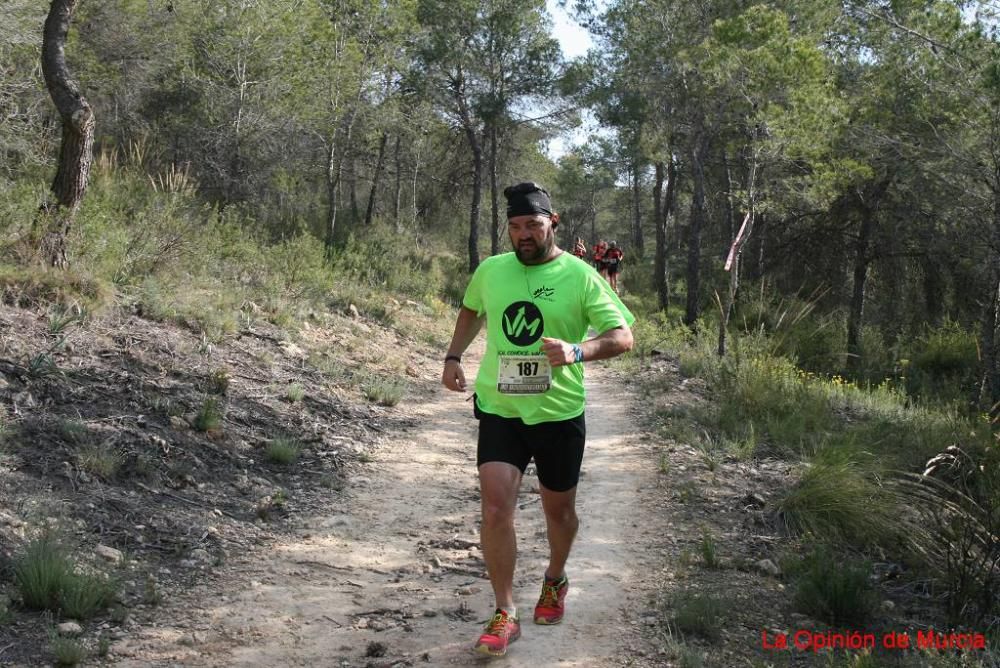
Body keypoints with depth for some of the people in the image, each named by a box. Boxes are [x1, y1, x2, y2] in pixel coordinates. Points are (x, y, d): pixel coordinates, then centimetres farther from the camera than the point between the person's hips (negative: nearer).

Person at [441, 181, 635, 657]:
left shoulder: (580, 276, -9)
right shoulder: (490, 271, 2)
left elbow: (622, 337, -12)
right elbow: (470, 312, 23)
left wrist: (577, 351, -30)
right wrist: (453, 357, 8)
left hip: (558, 413, -1)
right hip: (499, 410, 2)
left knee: (558, 509, 15)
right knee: (496, 508, -11)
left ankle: (555, 580, 45)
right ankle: (504, 615, 2)